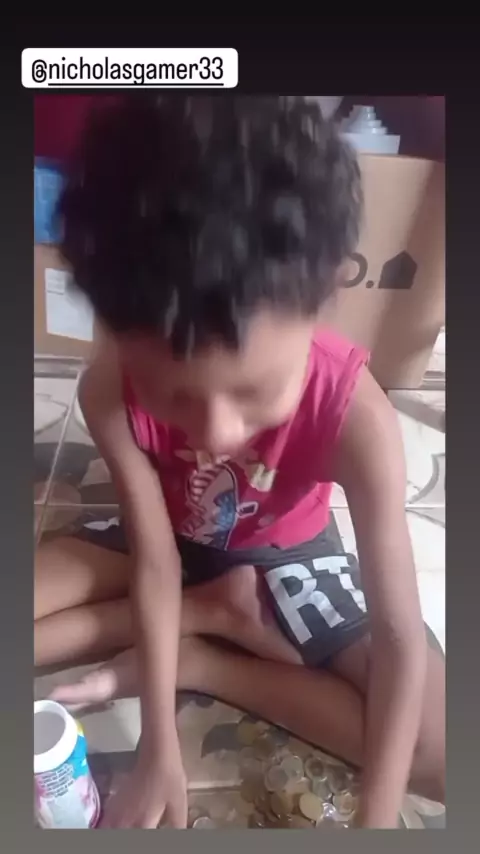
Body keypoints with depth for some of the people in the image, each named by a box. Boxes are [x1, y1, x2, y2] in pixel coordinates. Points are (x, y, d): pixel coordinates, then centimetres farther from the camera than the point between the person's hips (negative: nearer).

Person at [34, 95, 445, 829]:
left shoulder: (354, 413, -36)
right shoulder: (109, 393, -29)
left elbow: (400, 638, -30)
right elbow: (156, 562, -20)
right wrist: (160, 746, -18)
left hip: (285, 554, -1)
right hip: (171, 541, 2)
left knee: (448, 757, -14)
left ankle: (197, 660, -6)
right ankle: (218, 613, -6)